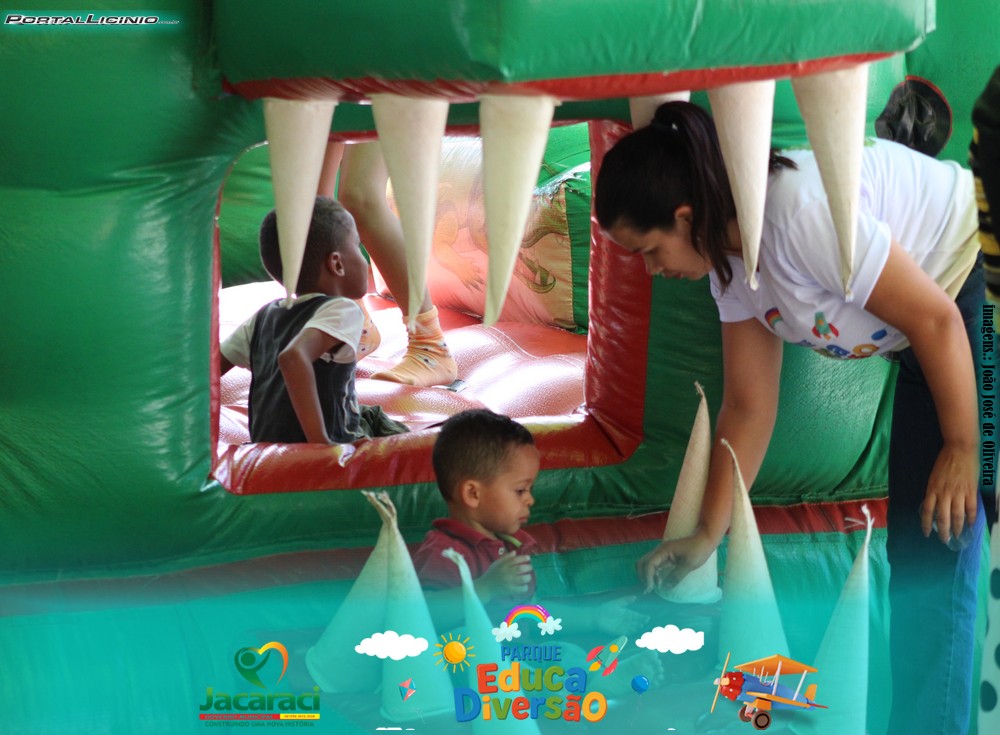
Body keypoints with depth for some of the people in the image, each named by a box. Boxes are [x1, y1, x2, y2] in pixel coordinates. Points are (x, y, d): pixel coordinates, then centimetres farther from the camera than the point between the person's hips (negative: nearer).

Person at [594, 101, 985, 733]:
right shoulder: (729, 260, 0)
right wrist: (706, 536, 4)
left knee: (940, 536, -10)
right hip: (951, 308, 9)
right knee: (918, 543, 6)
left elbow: (933, 318, -23)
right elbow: (749, 406, 5)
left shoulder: (798, 213, -29)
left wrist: (961, 447, -14)